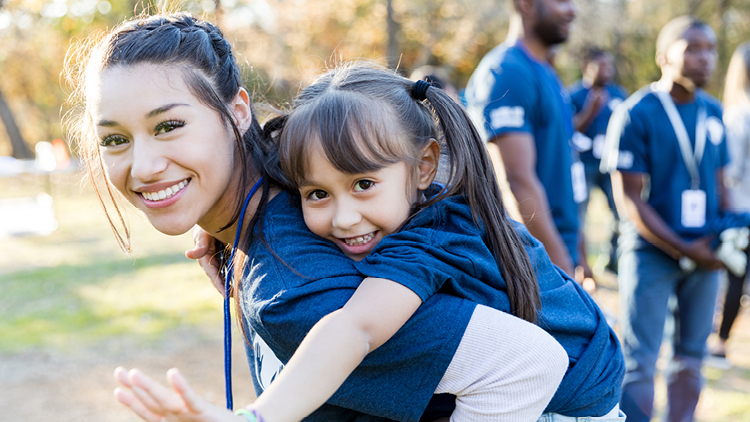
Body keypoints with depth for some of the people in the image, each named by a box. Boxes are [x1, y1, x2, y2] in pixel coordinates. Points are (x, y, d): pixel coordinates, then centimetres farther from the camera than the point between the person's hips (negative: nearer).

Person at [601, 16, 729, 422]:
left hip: (705, 256, 6)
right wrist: (684, 249, -15)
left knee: (690, 358, 15)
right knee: (638, 365, -1)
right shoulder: (635, 114, -12)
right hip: (651, 255, -6)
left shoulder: (713, 113, 7)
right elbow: (629, 199, -12)